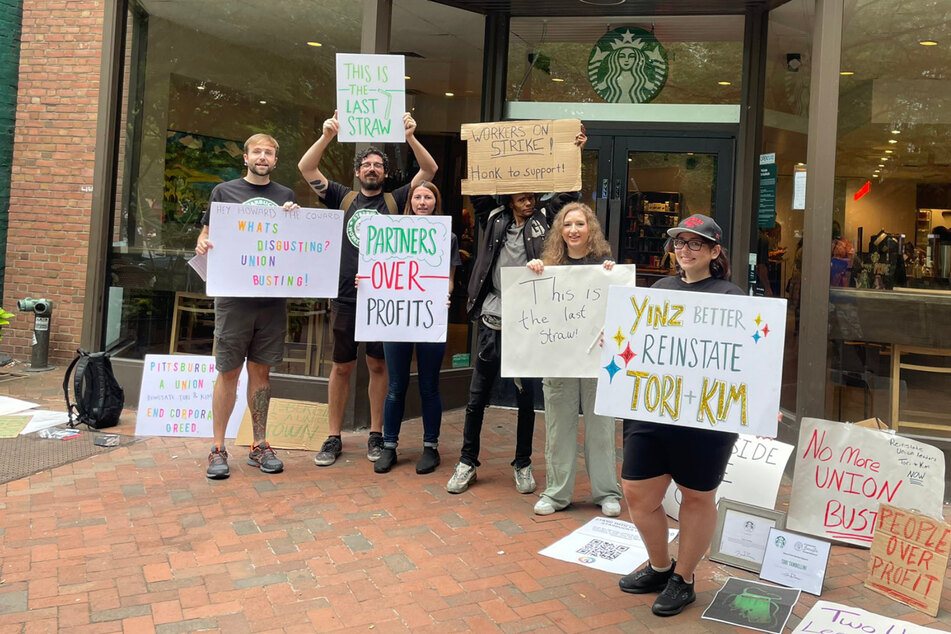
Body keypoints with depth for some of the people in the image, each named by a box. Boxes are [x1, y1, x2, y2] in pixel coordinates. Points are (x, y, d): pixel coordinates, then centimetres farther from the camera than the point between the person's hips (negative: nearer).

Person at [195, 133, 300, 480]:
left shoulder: (286, 196, 14)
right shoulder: (224, 191, 7)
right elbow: (206, 235, 8)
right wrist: (202, 245, -15)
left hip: (273, 296, 2)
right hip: (233, 295, -2)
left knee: (261, 370, 9)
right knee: (228, 372, 1)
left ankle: (260, 447, 18)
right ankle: (218, 449, 12)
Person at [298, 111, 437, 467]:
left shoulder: (395, 201, 7)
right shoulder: (343, 198, 9)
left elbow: (429, 170, -1)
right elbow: (306, 168, 2)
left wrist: (410, 137, -14)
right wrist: (328, 135, -12)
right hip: (346, 297, 1)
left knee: (378, 365, 7)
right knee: (341, 367, 6)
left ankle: (376, 435, 18)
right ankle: (333, 438, 16)